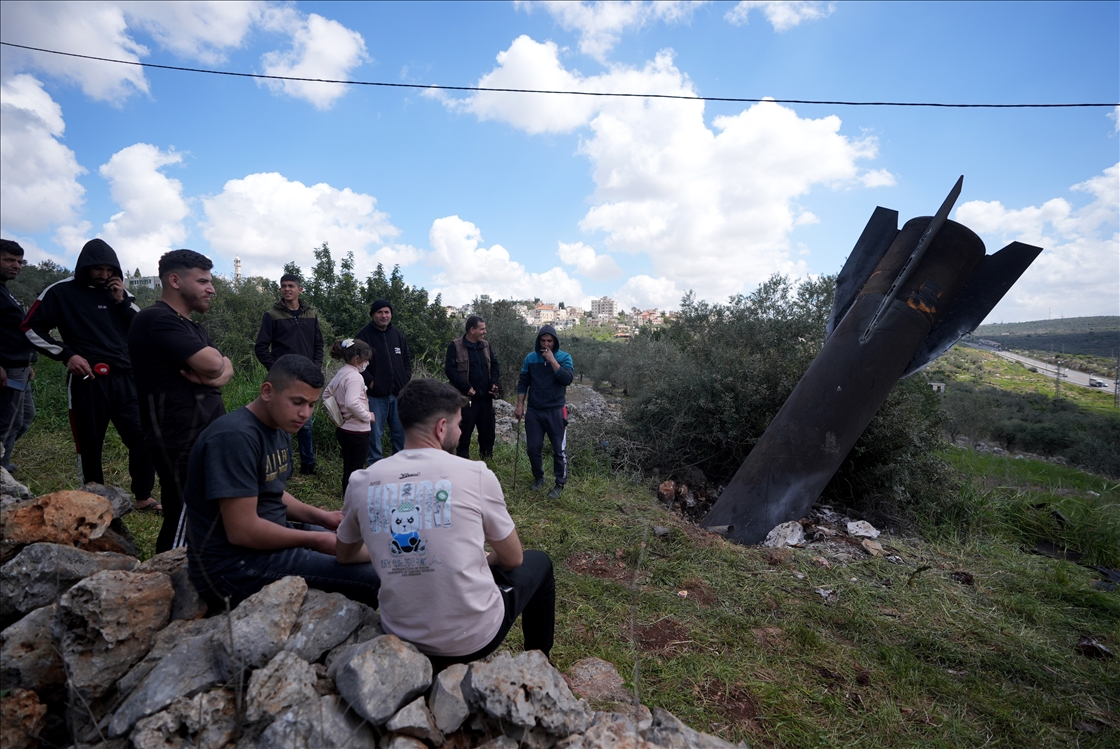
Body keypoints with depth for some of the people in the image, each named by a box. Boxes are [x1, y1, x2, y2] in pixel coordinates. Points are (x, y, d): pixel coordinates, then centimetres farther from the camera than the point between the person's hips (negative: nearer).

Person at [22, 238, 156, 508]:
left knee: (142, 437, 0)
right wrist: (67, 355, -7)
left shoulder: (118, 292, 11)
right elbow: (31, 328, 4)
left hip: (124, 378, 3)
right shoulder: (62, 291, 1)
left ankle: (143, 497, 12)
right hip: (87, 381, -2)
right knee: (89, 445, 7)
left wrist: (122, 302, -5)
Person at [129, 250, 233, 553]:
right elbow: (212, 363, -23)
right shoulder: (157, 319, -13)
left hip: (207, 434, 9)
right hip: (181, 441, -9)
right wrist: (212, 361, 1)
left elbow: (226, 368, 10)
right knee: (184, 525, -1)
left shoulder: (191, 325, 19)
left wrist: (215, 377, -13)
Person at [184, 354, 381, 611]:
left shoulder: (280, 429, 7)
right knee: (374, 578, -22)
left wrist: (320, 516, 3)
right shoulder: (235, 436, -23)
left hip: (269, 535, 10)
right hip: (234, 564, -10)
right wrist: (315, 540, -16)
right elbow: (242, 530, -25)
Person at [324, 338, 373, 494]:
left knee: (348, 469, 18)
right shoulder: (354, 376, -18)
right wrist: (368, 416, -18)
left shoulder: (340, 374, 10)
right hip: (356, 431, -9)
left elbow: (326, 394, 21)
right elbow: (352, 403, -31)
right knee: (355, 471, -1)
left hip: (342, 428, 9)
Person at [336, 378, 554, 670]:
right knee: (539, 562, 24)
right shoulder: (476, 474, -16)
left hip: (400, 636, 4)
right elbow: (513, 559, -2)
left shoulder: (361, 482, -6)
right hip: (473, 637, -4)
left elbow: (345, 555, 13)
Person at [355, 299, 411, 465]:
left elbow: (407, 358, 18)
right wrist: (369, 381, -13)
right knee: (375, 433, 2)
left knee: (401, 432, 12)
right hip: (375, 394, -5)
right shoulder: (364, 335, -6)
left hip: (398, 393, 5)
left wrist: (406, 378, 7)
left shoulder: (397, 335, 11)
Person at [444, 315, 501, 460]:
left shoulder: (486, 345, 12)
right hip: (466, 397, -5)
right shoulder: (455, 346, -6)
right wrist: (466, 387, -17)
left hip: (486, 397, 6)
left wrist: (494, 382, -1)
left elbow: (494, 365, 17)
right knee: (464, 433, 4)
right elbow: (450, 369, -11)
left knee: (488, 432, 12)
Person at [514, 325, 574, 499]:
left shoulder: (564, 357, -4)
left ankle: (560, 484, 17)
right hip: (533, 411, 3)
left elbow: (567, 379, -19)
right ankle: (538, 477, 30)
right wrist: (520, 405, -1)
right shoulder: (530, 358, 3)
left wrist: (552, 360, -21)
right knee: (532, 448, 8)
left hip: (555, 411, -2)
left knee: (559, 450, 2)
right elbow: (523, 383, 6)